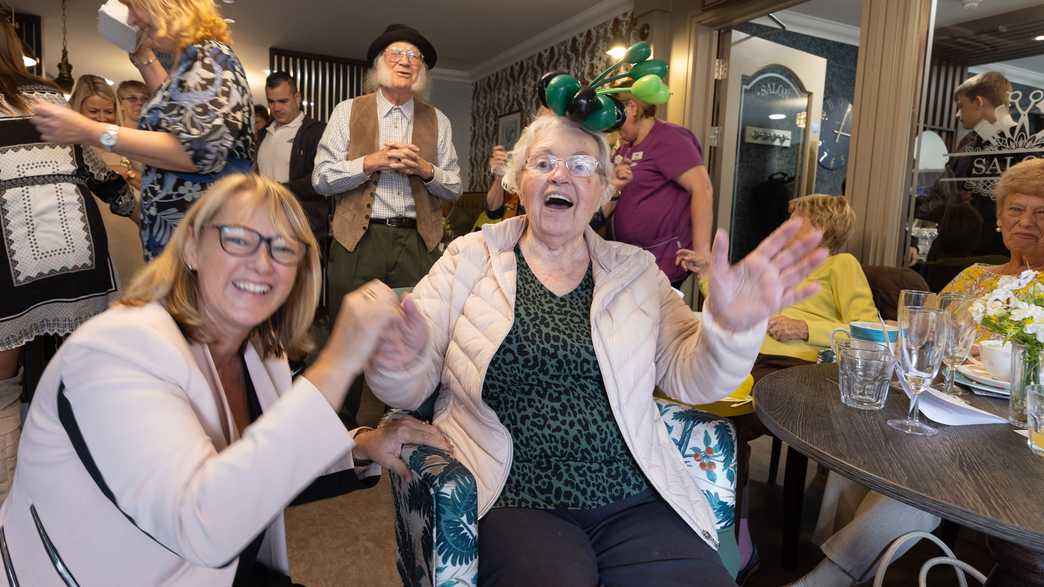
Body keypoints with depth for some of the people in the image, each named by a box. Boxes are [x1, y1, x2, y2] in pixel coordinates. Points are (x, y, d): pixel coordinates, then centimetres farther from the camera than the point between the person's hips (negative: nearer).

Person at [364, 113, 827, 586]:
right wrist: (397, 361, -24)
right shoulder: (468, 259, 2)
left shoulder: (635, 271, 8)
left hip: (634, 501, 3)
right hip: (513, 501, -2)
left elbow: (690, 377, 1)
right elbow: (411, 387, -1)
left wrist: (731, 325, -20)